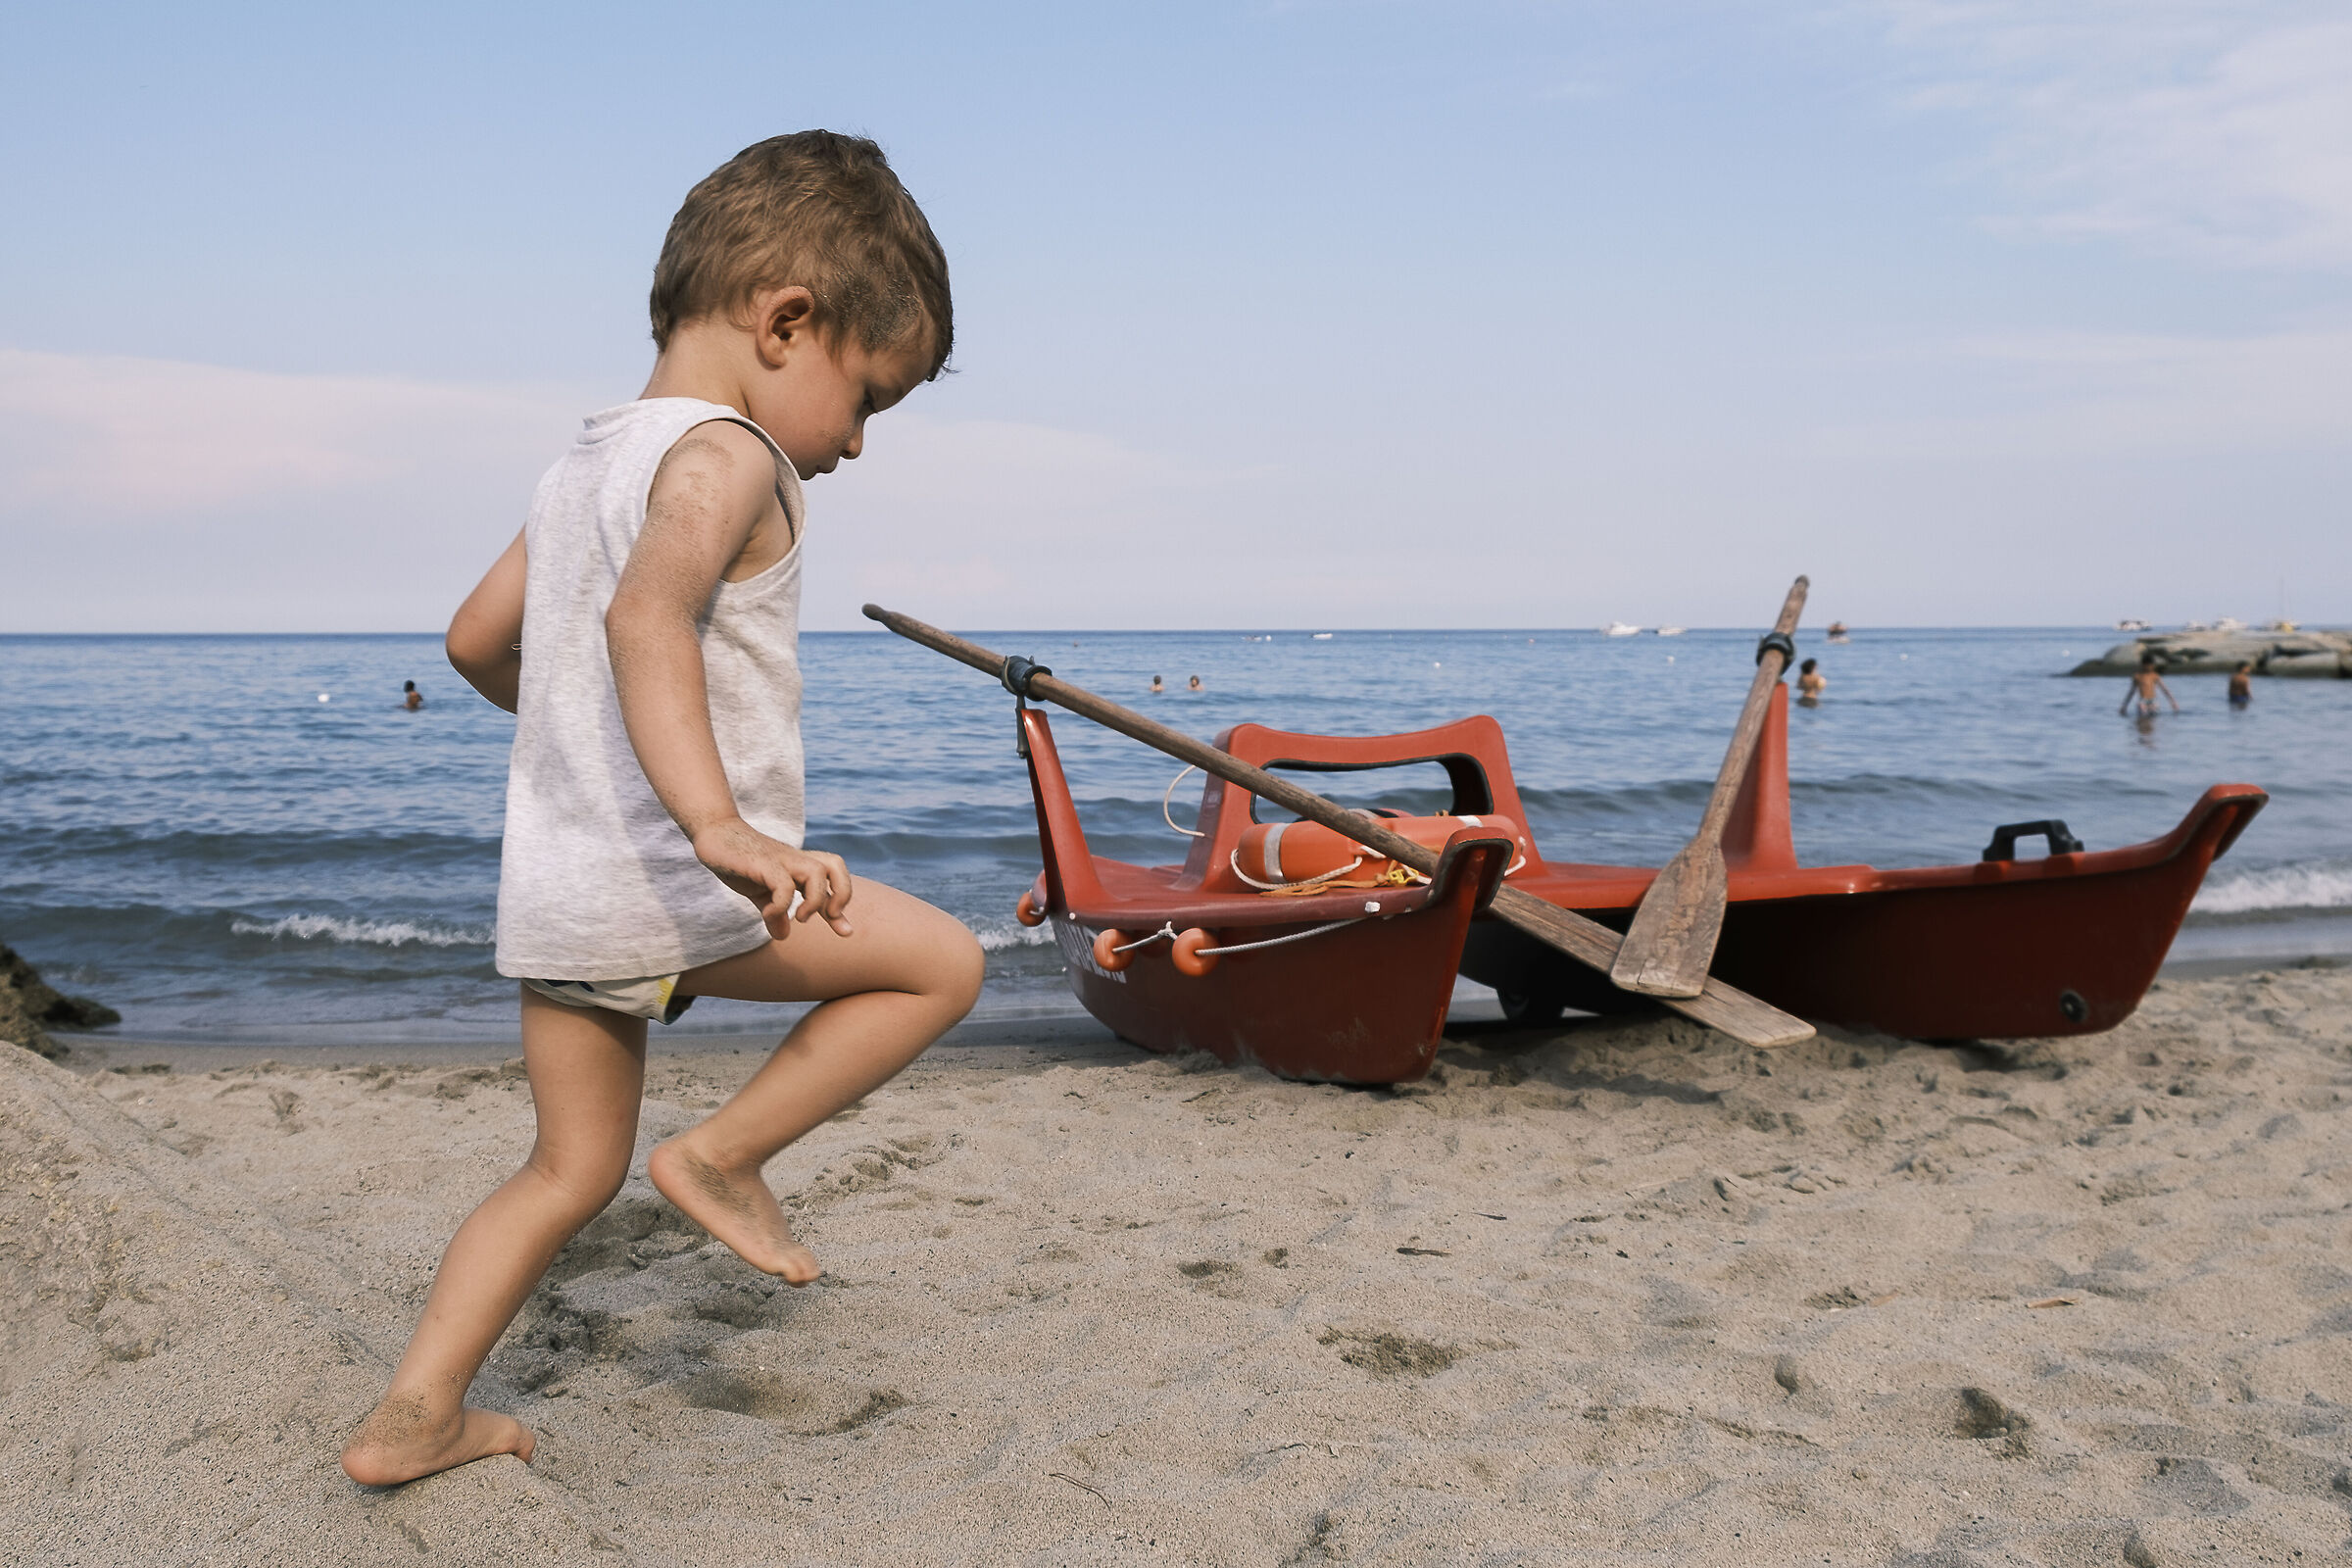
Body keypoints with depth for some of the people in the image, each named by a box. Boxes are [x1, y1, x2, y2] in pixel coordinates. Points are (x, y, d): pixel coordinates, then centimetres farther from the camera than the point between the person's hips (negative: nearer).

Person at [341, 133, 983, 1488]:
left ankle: (415, 1414, 16)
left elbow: (477, 641, 27)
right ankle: (723, 1155, 3)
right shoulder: (728, 456, -11)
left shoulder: (581, 468, 17)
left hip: (550, 893, 9)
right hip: (674, 892, -9)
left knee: (573, 1172, 19)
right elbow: (648, 613, -31)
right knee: (943, 961, 5)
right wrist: (717, 824, -41)